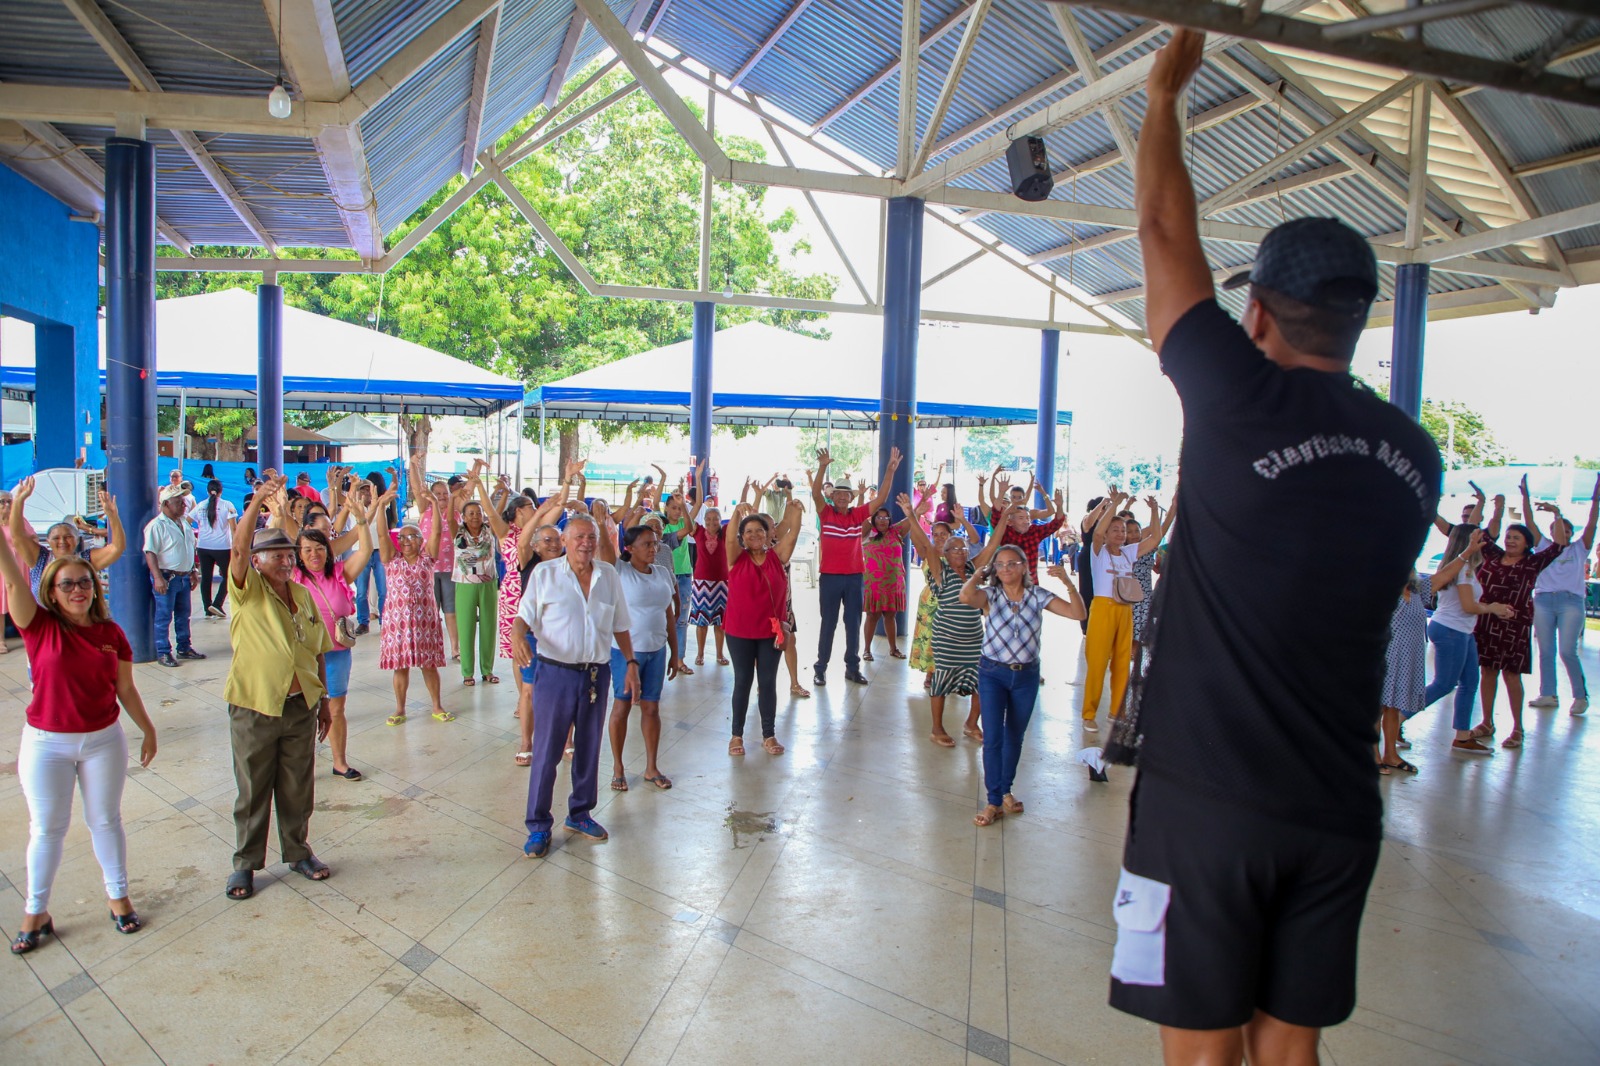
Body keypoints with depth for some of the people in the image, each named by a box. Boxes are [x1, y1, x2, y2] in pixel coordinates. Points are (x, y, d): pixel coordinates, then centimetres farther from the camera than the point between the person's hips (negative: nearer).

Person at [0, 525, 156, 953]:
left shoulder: (112, 633, -3)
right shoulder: (40, 627, -9)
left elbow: (126, 689, 5)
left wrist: (148, 729, 9)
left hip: (103, 741, 1)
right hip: (46, 744, -1)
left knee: (105, 820, 14)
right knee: (47, 827, 10)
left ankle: (118, 895, 30)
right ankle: (36, 912, 26)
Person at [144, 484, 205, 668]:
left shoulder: (184, 524, 13)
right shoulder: (156, 526, -13)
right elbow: (150, 553, -18)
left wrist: (192, 573, 18)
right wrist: (158, 578, -25)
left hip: (184, 577, 8)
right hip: (167, 578, -8)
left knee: (183, 615, 15)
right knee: (164, 617, -1)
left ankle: (184, 648, 26)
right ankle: (163, 653, 6)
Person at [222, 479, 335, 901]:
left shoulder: (303, 595, 8)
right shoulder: (247, 592, -7)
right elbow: (239, 547, -26)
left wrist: (323, 700, 13)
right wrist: (259, 498, -36)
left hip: (300, 707, 4)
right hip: (255, 708, -4)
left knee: (298, 788, 15)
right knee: (253, 791, 8)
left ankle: (298, 851, 32)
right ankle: (245, 863, 23)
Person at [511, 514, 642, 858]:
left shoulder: (609, 575, 6)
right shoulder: (545, 574, -3)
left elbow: (620, 626, 12)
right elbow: (523, 617, -3)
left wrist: (631, 664, 8)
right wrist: (518, 636, -24)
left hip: (597, 673, 4)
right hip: (555, 673, -3)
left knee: (588, 749, 14)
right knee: (546, 751, 1)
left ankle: (579, 814, 31)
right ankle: (538, 826, 14)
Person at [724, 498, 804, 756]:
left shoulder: (776, 557, 0)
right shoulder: (736, 558, -4)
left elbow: (792, 534, -8)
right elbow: (730, 538, -21)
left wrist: (796, 511, -20)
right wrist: (737, 512, -33)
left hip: (771, 631, 2)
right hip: (740, 632, -1)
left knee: (768, 682, 9)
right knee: (743, 682, 9)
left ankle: (769, 735, 19)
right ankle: (737, 734, 21)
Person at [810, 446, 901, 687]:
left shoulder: (858, 514, 3)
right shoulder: (826, 513, -4)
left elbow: (881, 498, -2)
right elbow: (816, 493, -19)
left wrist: (890, 471, -13)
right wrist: (823, 467, -34)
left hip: (854, 576, 3)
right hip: (830, 576, -3)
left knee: (853, 623, 10)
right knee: (828, 623, 5)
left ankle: (852, 668, 20)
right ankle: (820, 668, 13)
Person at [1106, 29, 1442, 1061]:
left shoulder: (1246, 401, -12)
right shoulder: (1416, 455, 5)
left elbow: (1166, 234, 1)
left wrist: (1165, 93, 15)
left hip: (1208, 794, -5)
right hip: (1338, 809, 6)